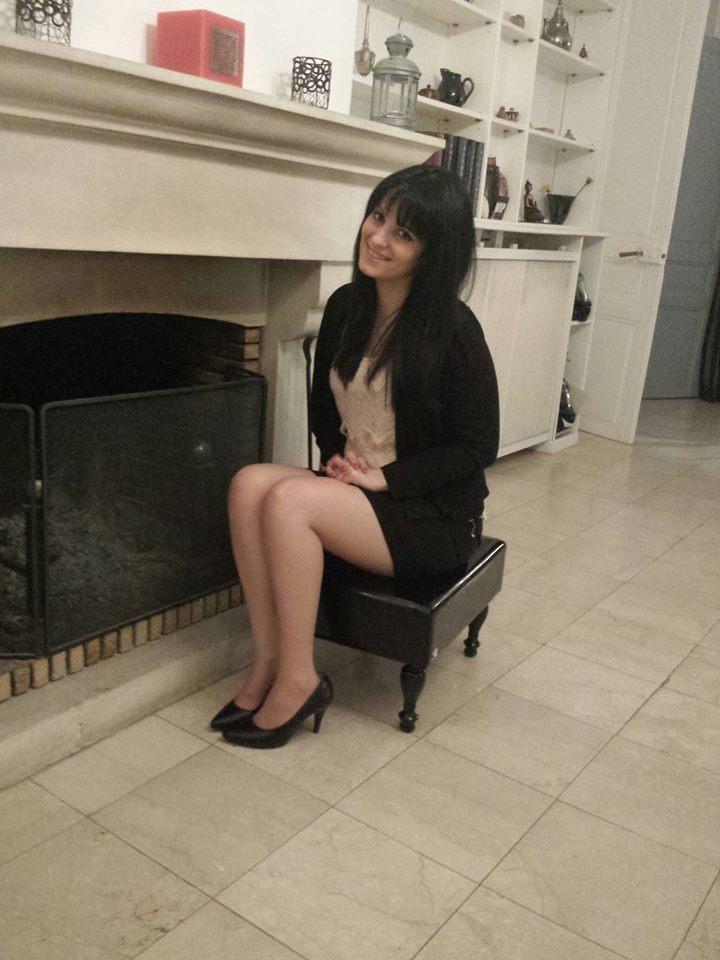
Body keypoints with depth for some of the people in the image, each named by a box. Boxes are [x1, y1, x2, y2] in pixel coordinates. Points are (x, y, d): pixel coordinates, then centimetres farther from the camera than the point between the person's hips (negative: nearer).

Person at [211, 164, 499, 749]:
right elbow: (324, 407, 16)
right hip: (355, 490, 6)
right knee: (250, 484, -18)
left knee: (289, 500, -26)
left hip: (434, 515, -6)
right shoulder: (346, 307, 3)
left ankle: (298, 680, -12)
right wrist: (338, 457, -2)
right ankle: (268, 662, -12)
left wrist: (384, 478, -16)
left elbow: (477, 447, -13)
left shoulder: (452, 329, -16)